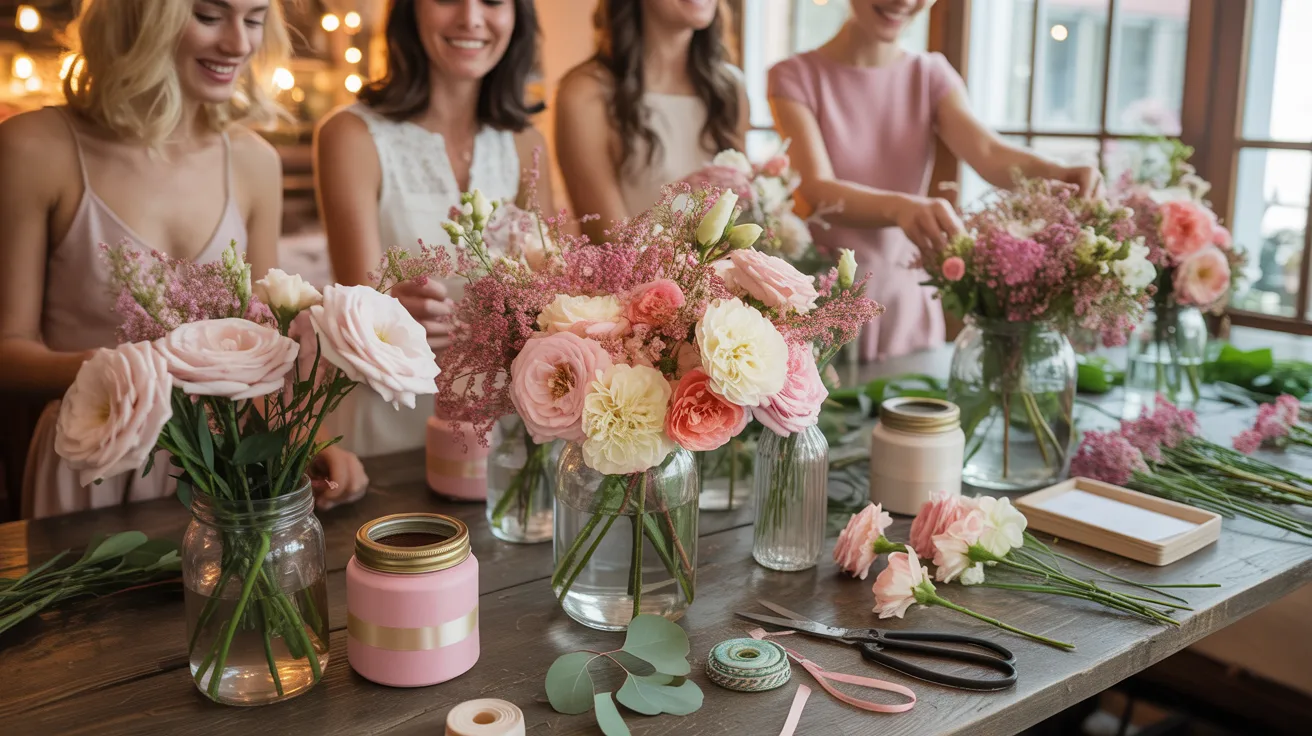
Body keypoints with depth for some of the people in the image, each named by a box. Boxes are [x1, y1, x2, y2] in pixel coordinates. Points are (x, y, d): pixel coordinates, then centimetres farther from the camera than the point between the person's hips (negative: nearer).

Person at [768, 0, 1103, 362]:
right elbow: (818, 190, -23)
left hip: (907, 303, 3)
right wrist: (900, 208, -42)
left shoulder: (932, 75, 3)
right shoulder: (796, 76, -8)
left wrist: (1057, 175, -36)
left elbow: (989, 153, -15)